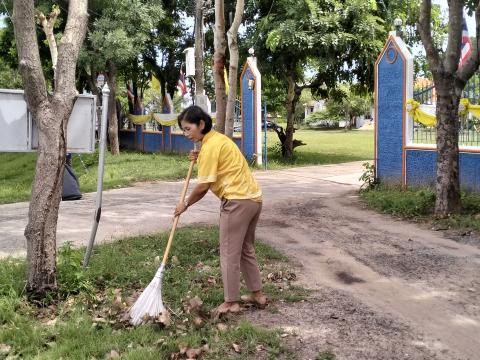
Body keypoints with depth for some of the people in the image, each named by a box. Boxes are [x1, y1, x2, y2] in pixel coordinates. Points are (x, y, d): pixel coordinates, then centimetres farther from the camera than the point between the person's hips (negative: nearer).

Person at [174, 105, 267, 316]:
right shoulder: (218, 138, 15)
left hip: (237, 201, -10)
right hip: (253, 197, 10)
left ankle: (231, 303, 7)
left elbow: (203, 187, -15)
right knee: (246, 249, 19)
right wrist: (200, 160, 8)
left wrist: (185, 205, 0)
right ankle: (257, 294, 26)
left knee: (229, 254, 0)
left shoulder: (209, 146, -14)